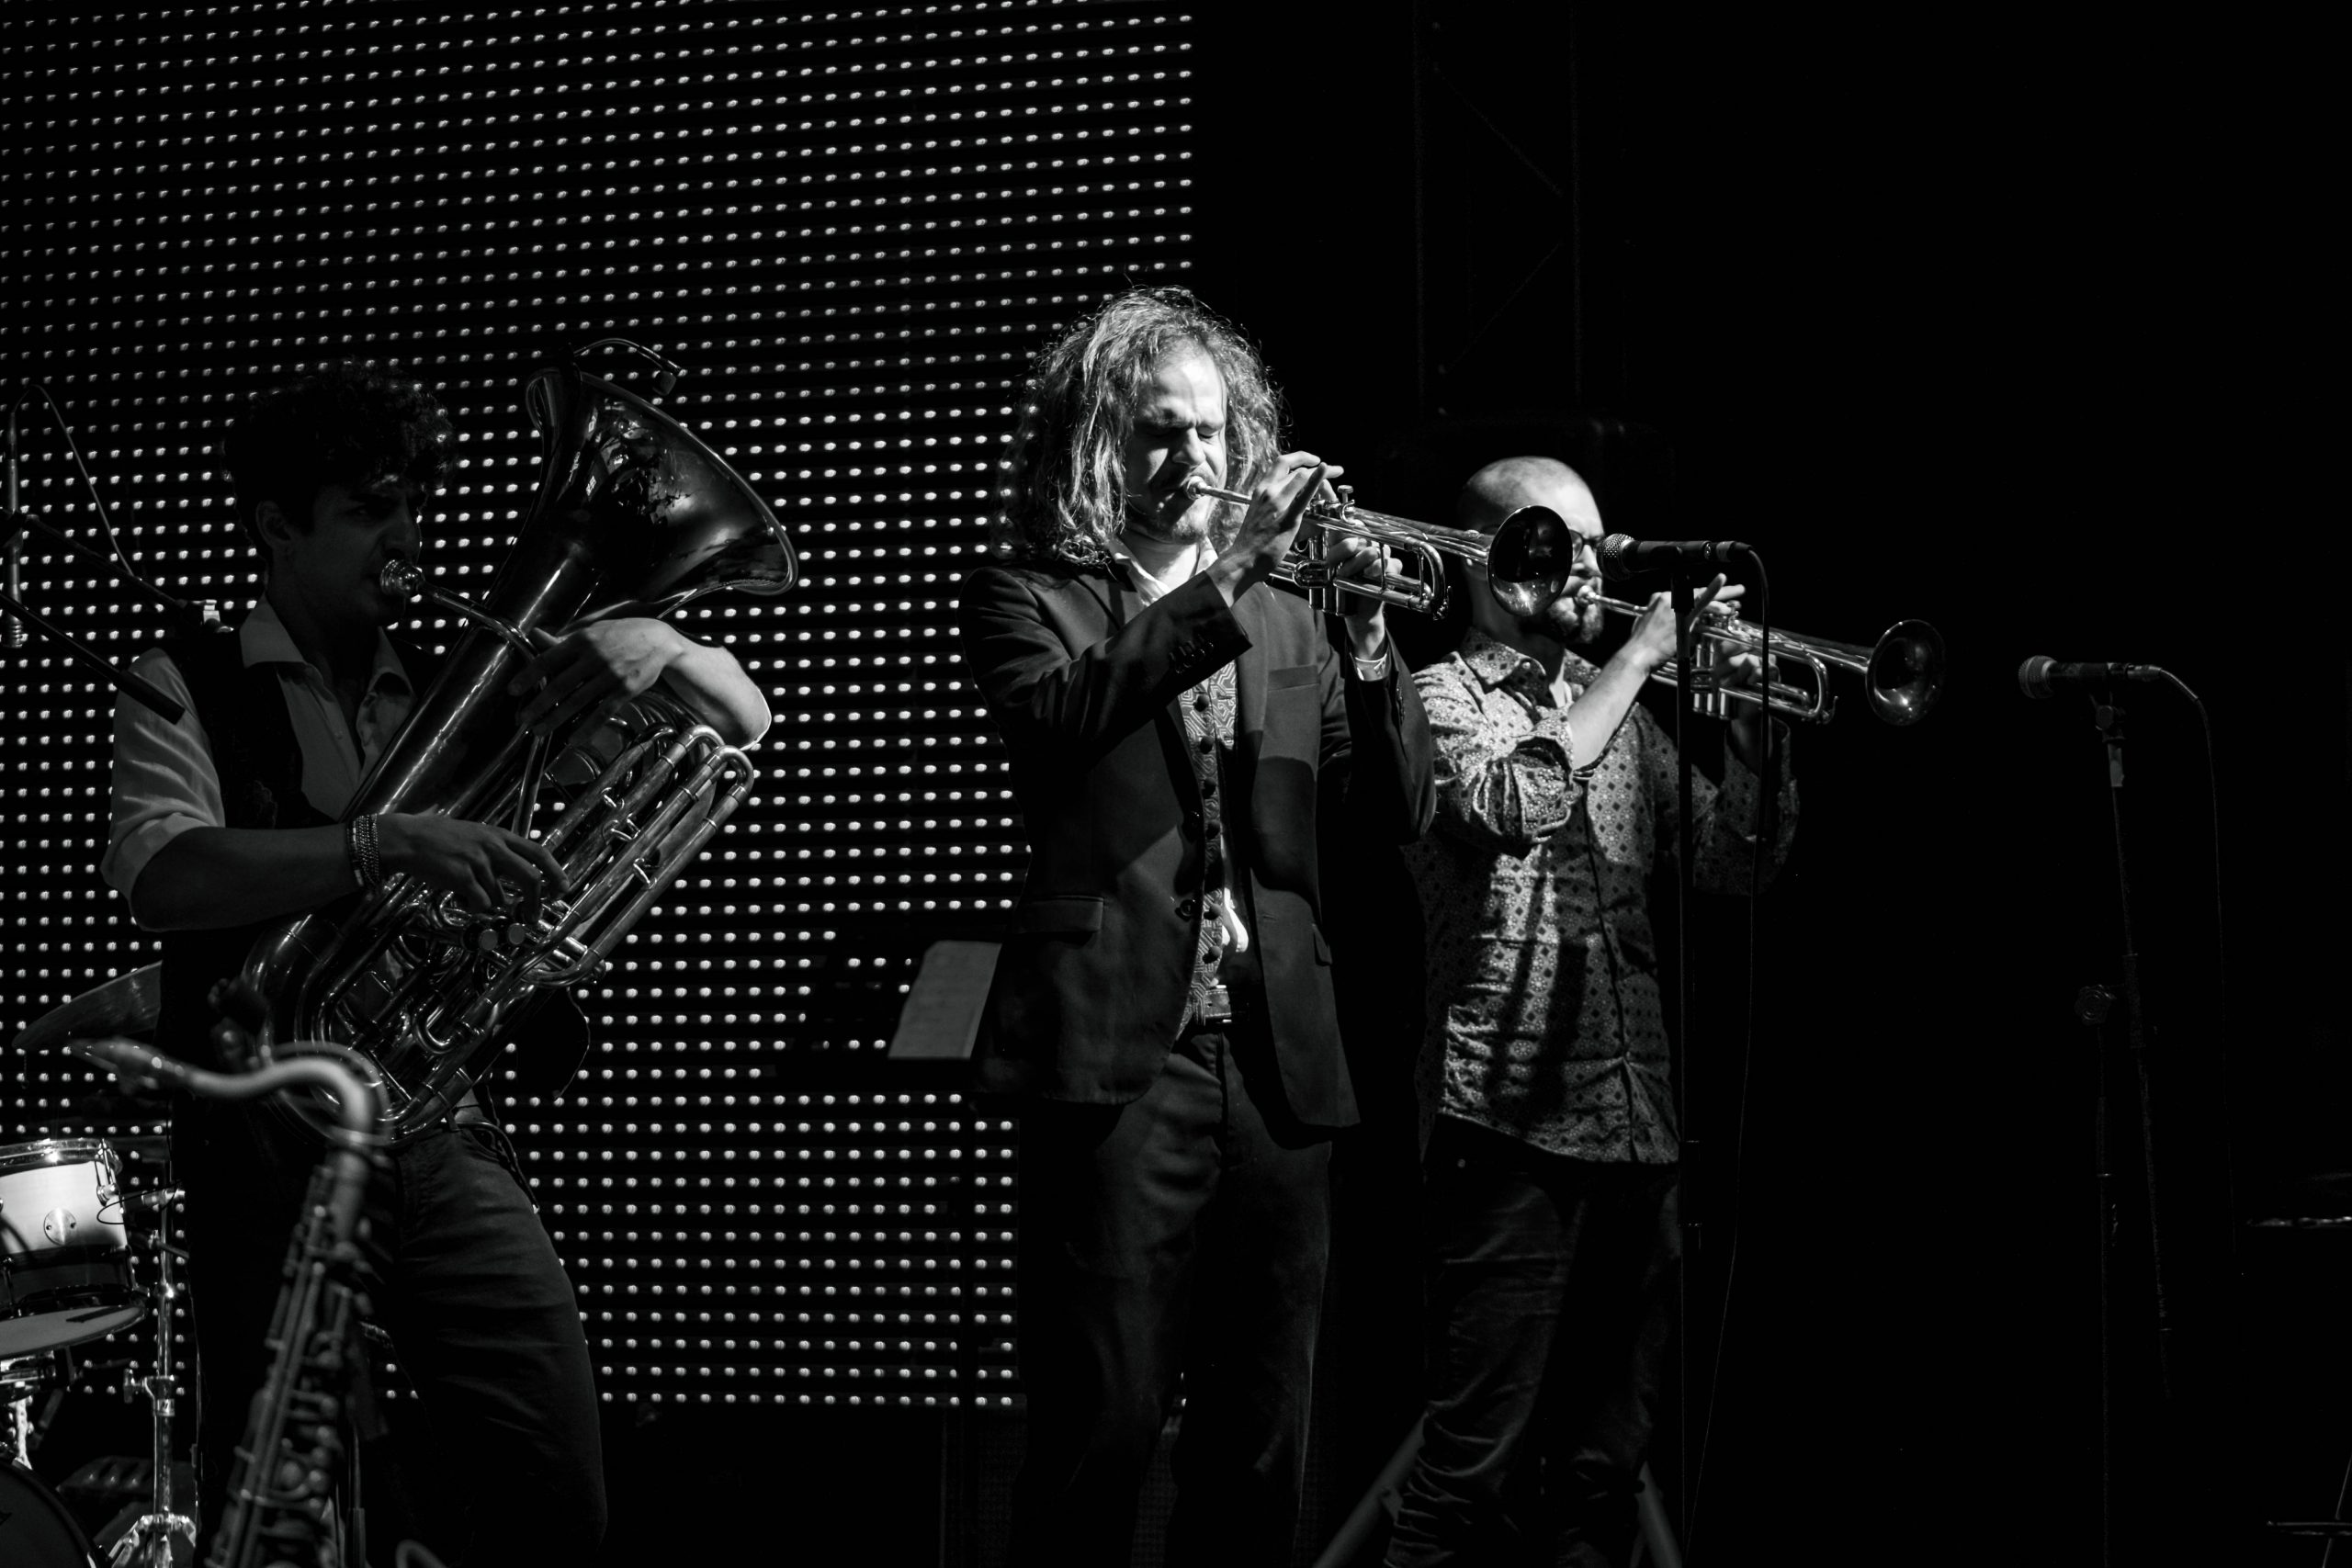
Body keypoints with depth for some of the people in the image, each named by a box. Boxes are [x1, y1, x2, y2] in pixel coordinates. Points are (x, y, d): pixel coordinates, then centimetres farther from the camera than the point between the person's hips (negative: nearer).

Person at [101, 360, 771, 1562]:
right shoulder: (190, 688, 2)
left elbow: (739, 723, 13)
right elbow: (164, 877, -19)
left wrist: (658, 647, -10)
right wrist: (388, 843, -32)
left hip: (449, 1144, 4)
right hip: (273, 1148, -3)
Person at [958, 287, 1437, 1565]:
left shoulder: (1284, 622, 19)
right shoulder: (1028, 595, 7)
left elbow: (1399, 810, 9)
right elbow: (1058, 717, -15)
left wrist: (1365, 630, -5)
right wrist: (1226, 576, -18)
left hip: (1277, 1063, 5)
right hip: (1121, 1053, -5)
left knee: (1261, 1447, 7)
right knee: (1101, 1430, -9)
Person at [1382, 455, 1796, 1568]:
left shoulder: (1616, 712, 19)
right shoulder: (1447, 695, 0)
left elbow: (1729, 863, 17)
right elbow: (1514, 804, -20)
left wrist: (1755, 730, 1)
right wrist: (1634, 658, -13)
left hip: (1634, 1126, 7)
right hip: (1510, 1121, -7)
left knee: (1601, 1461, 10)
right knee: (1477, 1455, -10)